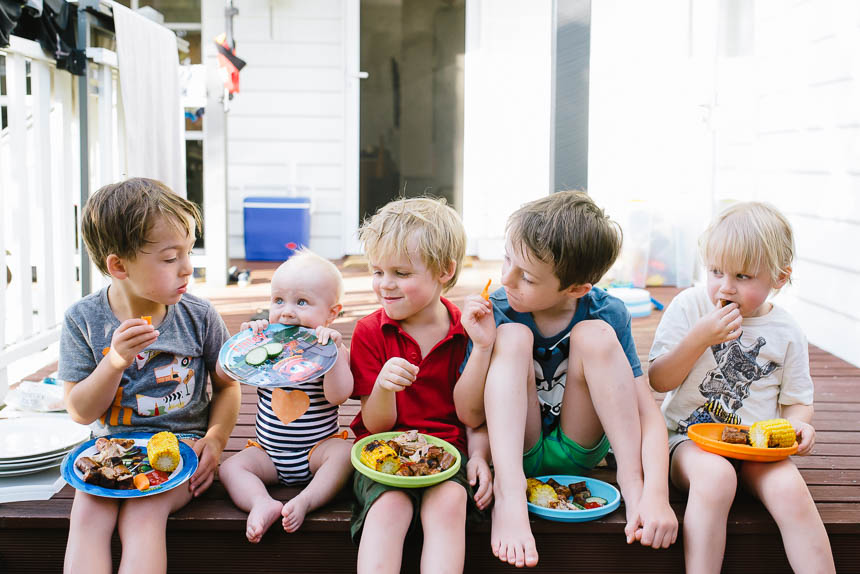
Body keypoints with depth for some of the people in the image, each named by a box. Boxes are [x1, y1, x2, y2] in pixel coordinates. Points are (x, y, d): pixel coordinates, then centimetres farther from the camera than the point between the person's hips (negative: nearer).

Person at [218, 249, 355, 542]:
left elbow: (337, 395, -23)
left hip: (317, 449, -3)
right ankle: (263, 504, -39)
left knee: (345, 452, -30)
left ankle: (305, 500, -36)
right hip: (268, 452, 3)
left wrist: (334, 350, -30)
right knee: (231, 467, -17)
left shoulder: (334, 349, -9)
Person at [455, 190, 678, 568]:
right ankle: (509, 495, -32)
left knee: (596, 334, -23)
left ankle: (631, 482, -19)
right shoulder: (497, 312, -14)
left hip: (578, 451, 0)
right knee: (513, 335, -24)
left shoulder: (606, 314, -14)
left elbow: (648, 413, -19)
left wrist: (655, 495, -35)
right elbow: (469, 415, -11)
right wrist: (482, 347, -28)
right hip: (514, 451, 1)